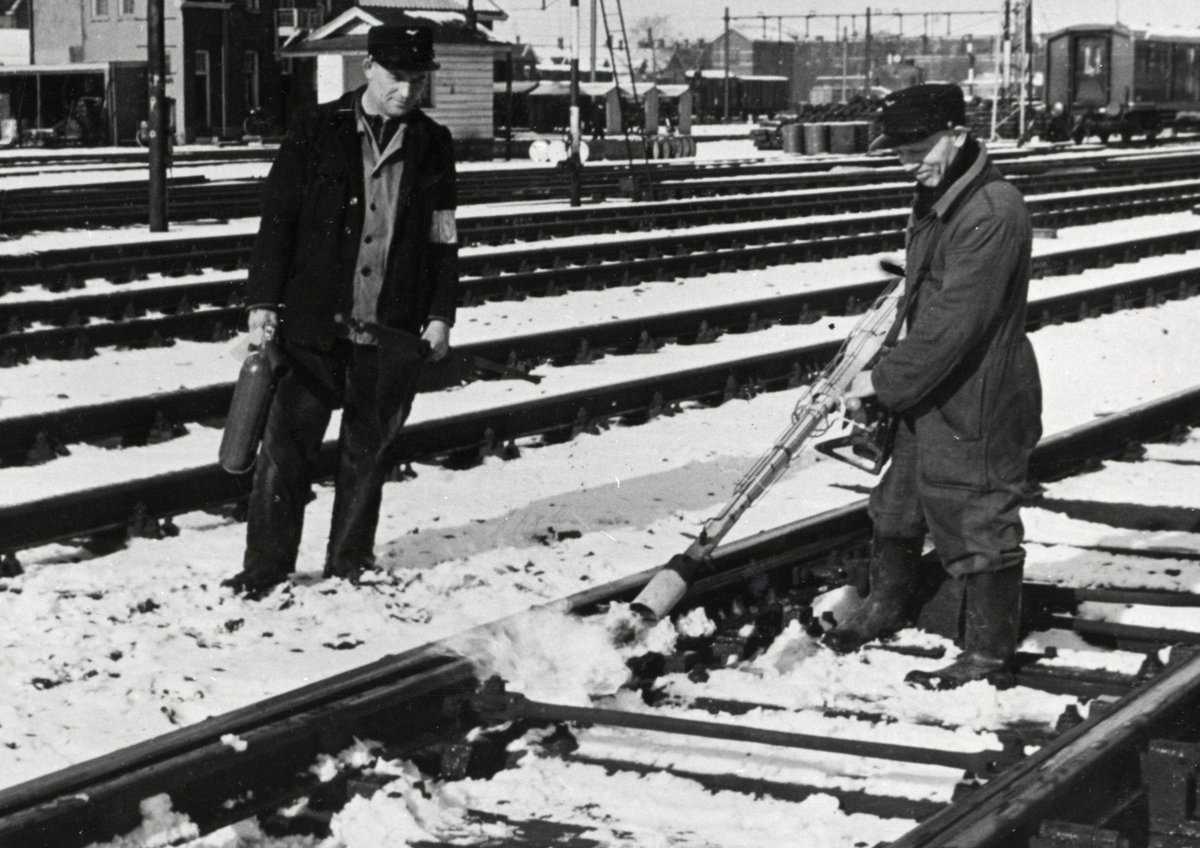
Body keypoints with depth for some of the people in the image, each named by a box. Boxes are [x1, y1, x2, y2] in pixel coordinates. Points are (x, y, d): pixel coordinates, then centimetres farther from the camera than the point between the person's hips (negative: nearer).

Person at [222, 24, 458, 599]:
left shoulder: (432, 145, 6)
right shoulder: (316, 131, -1)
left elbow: (443, 237, 11)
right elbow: (278, 218, 0)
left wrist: (440, 315, 6)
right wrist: (263, 301, -4)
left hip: (393, 330, 2)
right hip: (315, 318, -2)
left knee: (370, 449, 10)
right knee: (288, 441, -2)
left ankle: (351, 562, 23)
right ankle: (266, 568, 7)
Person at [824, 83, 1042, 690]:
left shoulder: (992, 213, -25)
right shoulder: (934, 198, 7)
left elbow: (954, 322, -27)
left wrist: (887, 381, -19)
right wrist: (886, 377, 14)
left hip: (976, 403, -10)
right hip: (929, 395, 10)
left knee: (977, 525, 2)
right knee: (897, 507, 23)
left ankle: (988, 655, 17)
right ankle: (886, 605, 45)